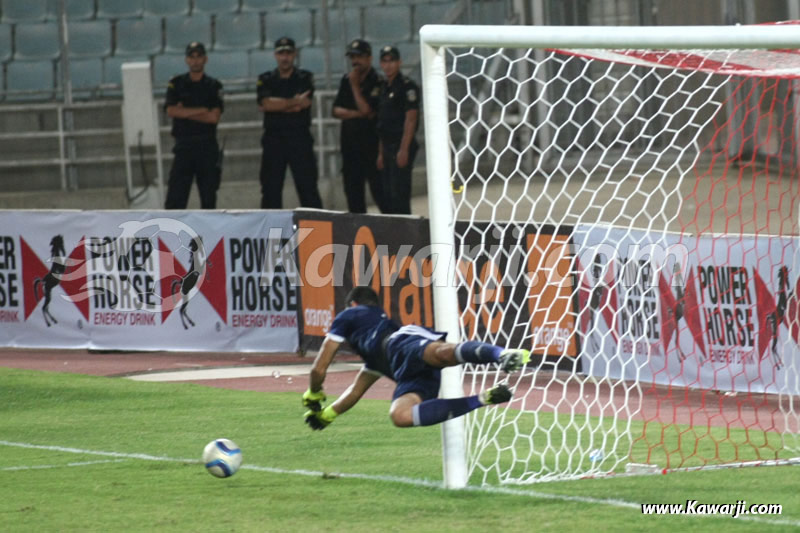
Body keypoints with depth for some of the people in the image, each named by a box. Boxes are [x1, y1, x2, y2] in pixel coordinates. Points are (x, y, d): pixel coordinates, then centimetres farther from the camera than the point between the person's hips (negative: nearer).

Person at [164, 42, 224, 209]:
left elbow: (214, 117, -6)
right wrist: (202, 110, -8)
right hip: (183, 145, 0)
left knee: (209, 197, 3)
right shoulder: (176, 84, 8)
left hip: (207, 145, 0)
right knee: (175, 196, -8)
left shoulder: (213, 86, 7)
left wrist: (185, 112, -6)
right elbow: (171, 111, -7)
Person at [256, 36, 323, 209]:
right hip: (273, 138, 2)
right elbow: (266, 103, -9)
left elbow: (304, 104, -10)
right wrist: (294, 102, -12)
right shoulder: (266, 80, 10)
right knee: (270, 189, 2)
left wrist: (277, 105, -7)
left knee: (308, 188, -4)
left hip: (300, 138, -2)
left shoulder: (305, 78, 7)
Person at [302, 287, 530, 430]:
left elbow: (319, 369, 33)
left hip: (404, 342, -6)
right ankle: (481, 400, -33)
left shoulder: (348, 316, 33)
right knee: (400, 416, -23)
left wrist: (313, 396, 52)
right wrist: (327, 414, 74)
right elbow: (356, 391, 63)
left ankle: (502, 355, -66)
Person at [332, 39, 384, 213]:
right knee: (352, 189, 8)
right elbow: (337, 110, 8)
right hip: (349, 140, 7)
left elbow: (367, 110, -17)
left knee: (378, 188, -11)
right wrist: (356, 114, -9)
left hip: (371, 142, -7)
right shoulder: (346, 80, 13)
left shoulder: (377, 82, -9)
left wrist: (355, 86, -12)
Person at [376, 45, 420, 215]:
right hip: (388, 147, 9)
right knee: (388, 195, 9)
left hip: (401, 148, -9)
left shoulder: (407, 86, -9)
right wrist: (381, 153, 18)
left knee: (399, 194, -12)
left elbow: (410, 119, -16)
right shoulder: (385, 88, 18)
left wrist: (404, 150, -21)